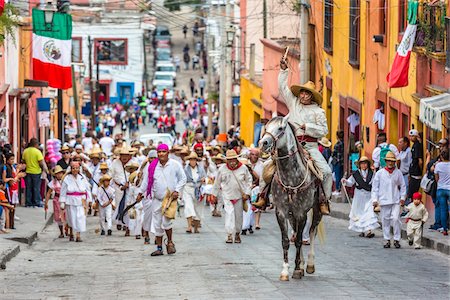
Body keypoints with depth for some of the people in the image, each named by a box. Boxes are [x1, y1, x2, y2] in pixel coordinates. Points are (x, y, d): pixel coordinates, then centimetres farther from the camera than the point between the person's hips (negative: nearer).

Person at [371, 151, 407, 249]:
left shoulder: (398, 173, 5)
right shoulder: (380, 173, 3)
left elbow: (402, 186, 14)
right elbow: (375, 187, 5)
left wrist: (402, 197, 6)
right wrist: (374, 199, 0)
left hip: (396, 200, -1)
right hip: (384, 200, 1)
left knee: (396, 219, -11)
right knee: (385, 220, 4)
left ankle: (396, 239, -1)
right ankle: (387, 240, 15)